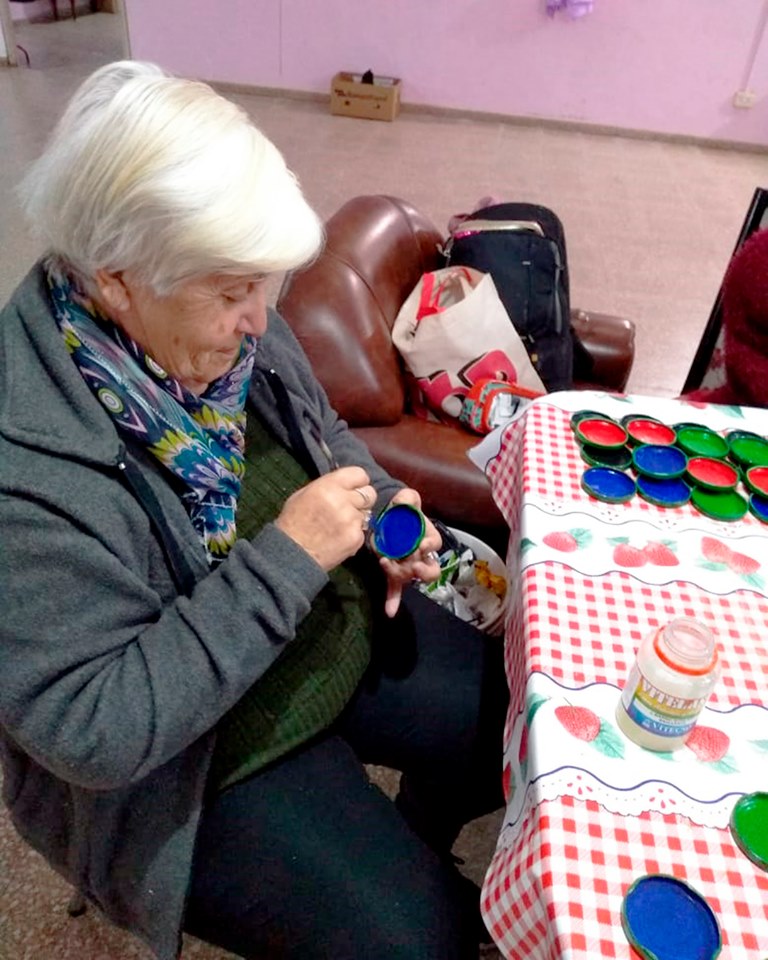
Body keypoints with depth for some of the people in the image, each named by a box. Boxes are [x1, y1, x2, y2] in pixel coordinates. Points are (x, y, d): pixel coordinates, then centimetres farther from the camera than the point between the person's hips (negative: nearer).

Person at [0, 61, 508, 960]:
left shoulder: (228, 327, -10)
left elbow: (323, 434, 8)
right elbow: (88, 730, -29)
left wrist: (383, 509, -12)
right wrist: (283, 559, -33)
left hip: (345, 633, 7)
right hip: (195, 761, -6)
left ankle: (412, 845, 40)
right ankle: (417, 887, 31)